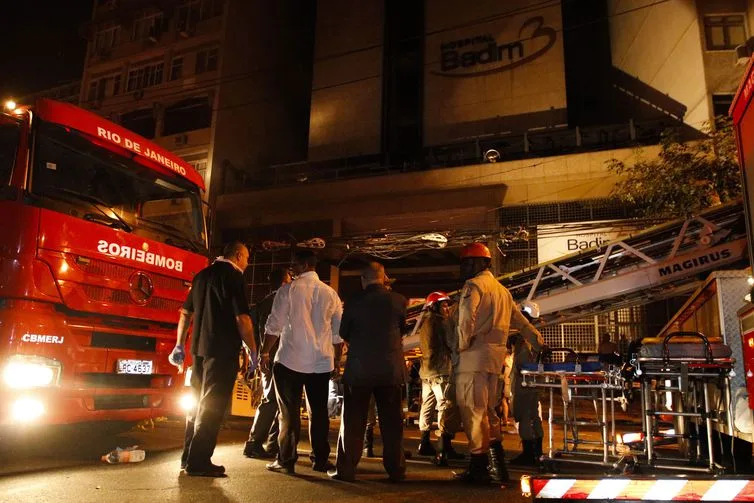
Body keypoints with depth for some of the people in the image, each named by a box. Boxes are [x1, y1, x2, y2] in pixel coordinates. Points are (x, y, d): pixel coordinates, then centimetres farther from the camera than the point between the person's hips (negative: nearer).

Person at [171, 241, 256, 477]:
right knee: (212, 406, -1)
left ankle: (189, 456, 23)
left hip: (199, 347, 8)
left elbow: (186, 312, 17)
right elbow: (242, 318, -16)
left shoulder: (203, 274, 14)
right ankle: (198, 462, 3)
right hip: (223, 349, -8)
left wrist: (179, 345, 23)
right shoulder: (233, 276, -10)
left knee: (199, 402, 16)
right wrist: (253, 350, -8)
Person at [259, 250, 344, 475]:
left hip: (290, 360, -3)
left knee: (289, 412, 6)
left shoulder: (288, 290, -5)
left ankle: (285, 461, 9)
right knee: (319, 411, 12)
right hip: (322, 362, 3)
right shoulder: (330, 293, 5)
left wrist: (264, 352, 4)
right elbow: (338, 332, 8)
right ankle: (320, 459, 19)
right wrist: (336, 359, 18)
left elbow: (274, 325, -7)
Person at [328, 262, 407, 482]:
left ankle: (346, 469, 11)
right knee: (391, 421, 11)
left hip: (359, 368, -1)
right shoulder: (398, 301, -4)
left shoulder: (354, 302, -6)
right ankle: (396, 469, 16)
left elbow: (343, 333, 7)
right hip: (391, 369, 1)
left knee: (353, 421, 8)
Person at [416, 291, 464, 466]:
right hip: (441, 370, -10)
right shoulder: (440, 321, -8)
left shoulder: (425, 322, 18)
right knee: (448, 408, -12)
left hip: (426, 371, 10)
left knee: (427, 407, 17)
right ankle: (445, 449, -19)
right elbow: (452, 343, -11)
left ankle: (424, 444, 25)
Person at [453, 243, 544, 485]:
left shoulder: (473, 285, -6)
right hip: (495, 355, 9)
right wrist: (540, 343, 28)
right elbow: (520, 321, 25)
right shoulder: (502, 289, 22)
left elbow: (466, 320, -19)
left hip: (476, 354, -9)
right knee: (486, 410, 15)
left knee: (472, 409, -3)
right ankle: (497, 466, 18)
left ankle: (478, 467, 1)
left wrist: (462, 346, -7)